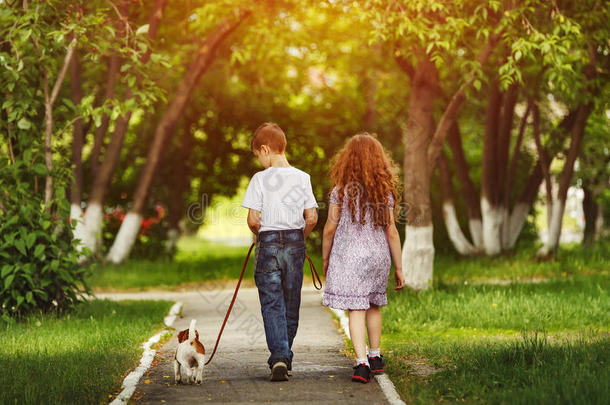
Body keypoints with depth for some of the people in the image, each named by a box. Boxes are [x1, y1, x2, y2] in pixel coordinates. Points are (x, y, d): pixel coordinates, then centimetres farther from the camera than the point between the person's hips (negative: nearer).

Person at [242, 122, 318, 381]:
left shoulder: (260, 179, -7)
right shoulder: (302, 178, 2)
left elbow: (253, 219, -11)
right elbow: (312, 218, 0)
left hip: (268, 243, -3)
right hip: (295, 243, 3)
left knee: (272, 304, -1)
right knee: (291, 305, 13)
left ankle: (279, 357, -16)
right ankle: (285, 358, 20)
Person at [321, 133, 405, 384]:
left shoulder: (341, 190, -7)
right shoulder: (385, 192, -1)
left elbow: (330, 228, -5)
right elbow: (391, 232, -1)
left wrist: (325, 259, 9)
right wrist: (399, 268, 6)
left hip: (348, 257, -3)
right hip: (378, 256, 3)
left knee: (356, 309, -4)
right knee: (373, 305, 20)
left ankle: (362, 363, -16)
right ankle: (375, 357, 31)